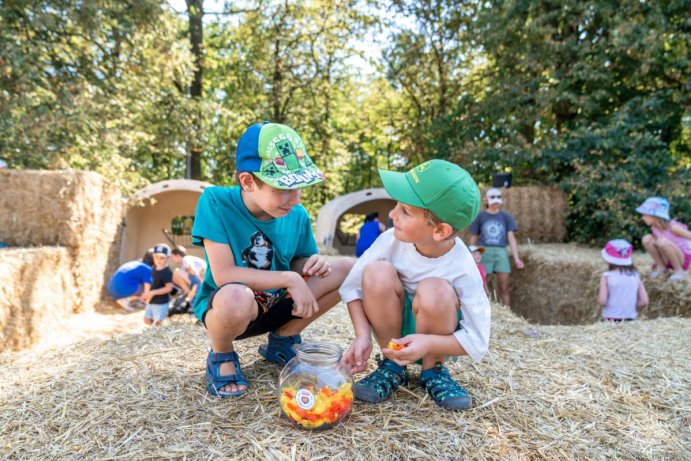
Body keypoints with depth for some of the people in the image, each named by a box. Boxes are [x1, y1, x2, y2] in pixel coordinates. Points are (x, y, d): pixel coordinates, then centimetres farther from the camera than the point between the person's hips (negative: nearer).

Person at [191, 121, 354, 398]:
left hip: (277, 304, 5)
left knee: (348, 269, -10)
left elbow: (297, 269, 6)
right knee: (236, 296, -42)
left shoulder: (297, 215, -9)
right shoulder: (215, 202, -22)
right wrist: (289, 278, -27)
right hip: (225, 309, -4)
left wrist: (312, 266, -18)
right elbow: (223, 274, -27)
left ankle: (282, 340, 7)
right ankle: (221, 357, -4)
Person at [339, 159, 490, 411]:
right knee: (378, 273, -28)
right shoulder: (392, 240, -22)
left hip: (435, 334, -2)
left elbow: (477, 342, -21)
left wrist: (428, 343, -37)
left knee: (434, 291, -34)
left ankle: (433, 370, -4)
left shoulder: (463, 270, -26)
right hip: (392, 328, 2)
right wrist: (363, 335, -26)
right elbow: (352, 287, -14)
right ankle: (392, 365, -7)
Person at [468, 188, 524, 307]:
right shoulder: (480, 216, 5)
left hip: (501, 252, 1)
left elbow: (511, 237, 3)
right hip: (484, 252, -1)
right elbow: (473, 238, 8)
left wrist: (516, 258, -5)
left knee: (504, 288, 3)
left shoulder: (506, 216, 8)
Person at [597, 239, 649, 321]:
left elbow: (602, 301, -13)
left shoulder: (607, 277, -7)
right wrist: (630, 307, 16)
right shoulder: (635, 275, 4)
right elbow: (644, 301, 1)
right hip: (631, 319, 4)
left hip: (611, 320, -4)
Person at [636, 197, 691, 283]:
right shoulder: (654, 228, -3)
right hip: (669, 260, 6)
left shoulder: (673, 227, -23)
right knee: (646, 239, -14)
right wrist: (657, 259, 9)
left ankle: (680, 271, -14)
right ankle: (661, 266, 2)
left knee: (662, 241, -34)